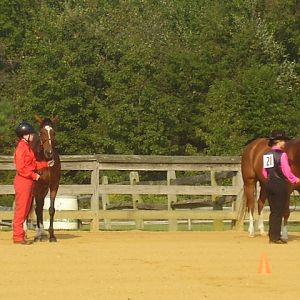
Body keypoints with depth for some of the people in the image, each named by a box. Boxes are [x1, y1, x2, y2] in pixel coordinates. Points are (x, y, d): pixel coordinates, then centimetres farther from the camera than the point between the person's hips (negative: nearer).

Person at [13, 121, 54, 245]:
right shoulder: (21, 148, -15)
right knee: (21, 209, -6)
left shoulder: (27, 147, 15)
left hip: (29, 181, 10)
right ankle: (18, 236, -2)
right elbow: (21, 168, -20)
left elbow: (33, 164, 19)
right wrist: (34, 175, -18)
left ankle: (19, 234, 19)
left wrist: (46, 164, 9)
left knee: (26, 209, 13)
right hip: (23, 180, -10)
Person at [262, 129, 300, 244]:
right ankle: (275, 237, 1)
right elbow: (287, 172, -14)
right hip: (280, 184, -7)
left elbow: (264, 172, 10)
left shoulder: (267, 155, 7)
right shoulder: (282, 154, -14)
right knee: (279, 212, 0)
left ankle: (272, 236, 18)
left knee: (273, 211, 15)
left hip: (269, 184, 7)